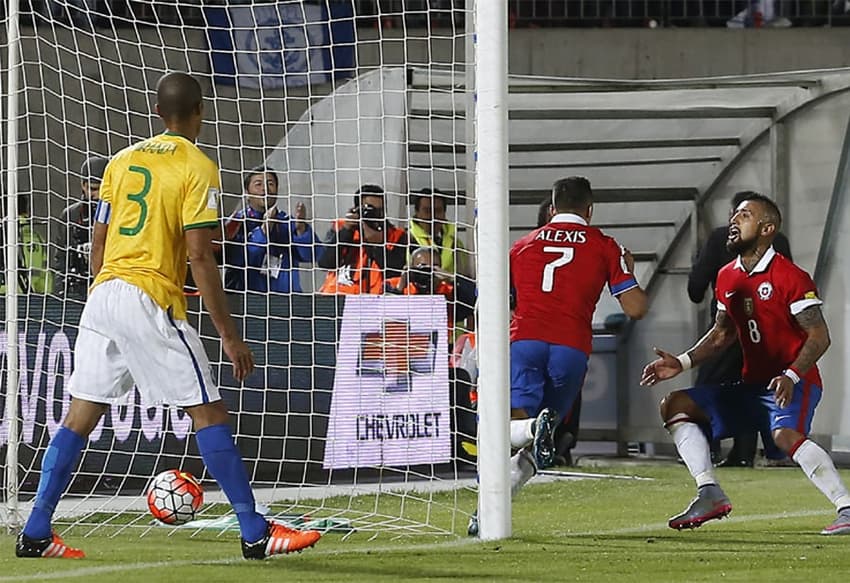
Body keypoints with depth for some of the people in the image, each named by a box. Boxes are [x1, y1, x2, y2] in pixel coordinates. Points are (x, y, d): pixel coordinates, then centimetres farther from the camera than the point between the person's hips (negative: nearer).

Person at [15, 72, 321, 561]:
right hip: (151, 301, -6)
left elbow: (99, 244, 16)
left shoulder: (124, 161, 15)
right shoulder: (198, 168, -5)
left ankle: (36, 534, 6)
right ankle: (256, 534, -3)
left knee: (82, 415, 9)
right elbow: (199, 256, -11)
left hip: (102, 298, 6)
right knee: (210, 412, -1)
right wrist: (230, 336, -9)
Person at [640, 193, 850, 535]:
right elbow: (722, 334, 23)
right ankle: (711, 495, -6)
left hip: (793, 384, -9)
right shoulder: (727, 278, 11)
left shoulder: (790, 278, -13)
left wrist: (791, 376, -28)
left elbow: (819, 336, -15)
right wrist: (683, 363, 10)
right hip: (752, 385, 9)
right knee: (676, 405, 2)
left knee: (786, 434, -37)